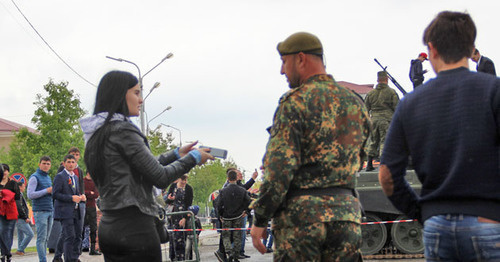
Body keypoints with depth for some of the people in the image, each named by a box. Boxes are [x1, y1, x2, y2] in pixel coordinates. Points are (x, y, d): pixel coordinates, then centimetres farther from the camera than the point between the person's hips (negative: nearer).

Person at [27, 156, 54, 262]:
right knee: (41, 238, -9)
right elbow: (30, 195, -13)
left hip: (50, 211, 7)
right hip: (40, 212, -7)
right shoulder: (34, 177, -4)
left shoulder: (48, 178, 19)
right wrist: (47, 191, -13)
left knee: (46, 238, 6)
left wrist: (53, 192, 5)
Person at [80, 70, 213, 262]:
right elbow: (161, 178, -11)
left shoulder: (98, 134, 14)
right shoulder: (122, 130, -12)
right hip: (135, 228, -9)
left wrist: (176, 154, 22)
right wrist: (193, 158, 2)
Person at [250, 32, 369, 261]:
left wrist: (260, 220, -7)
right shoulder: (355, 103, 14)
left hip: (301, 216, -5)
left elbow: (279, 167, -12)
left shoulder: (295, 102, -7)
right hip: (346, 212, 6)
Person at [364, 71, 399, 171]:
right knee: (385, 141, -3)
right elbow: (397, 107, -4)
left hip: (374, 119, 4)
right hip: (387, 120, -4)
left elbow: (366, 109, 12)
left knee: (373, 141, 13)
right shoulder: (391, 92, -3)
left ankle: (369, 164, 13)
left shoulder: (370, 93, 10)